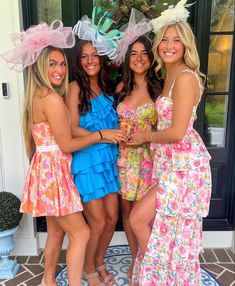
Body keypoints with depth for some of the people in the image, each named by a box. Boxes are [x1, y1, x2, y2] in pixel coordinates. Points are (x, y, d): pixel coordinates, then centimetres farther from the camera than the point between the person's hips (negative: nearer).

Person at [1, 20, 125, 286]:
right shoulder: (52, 98, -19)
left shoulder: (39, 96, 10)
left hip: (48, 169, 10)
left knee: (56, 231, 21)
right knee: (80, 233, 0)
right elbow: (67, 145, -18)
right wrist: (101, 134, -9)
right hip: (53, 171, -10)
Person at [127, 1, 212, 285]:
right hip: (171, 162, 9)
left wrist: (145, 137, -7)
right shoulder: (171, 76, 12)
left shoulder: (186, 77, -17)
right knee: (172, 230, 19)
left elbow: (177, 131, -21)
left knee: (138, 218, -4)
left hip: (183, 164, -9)